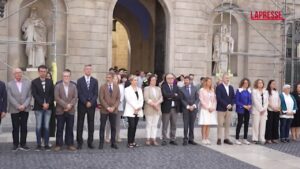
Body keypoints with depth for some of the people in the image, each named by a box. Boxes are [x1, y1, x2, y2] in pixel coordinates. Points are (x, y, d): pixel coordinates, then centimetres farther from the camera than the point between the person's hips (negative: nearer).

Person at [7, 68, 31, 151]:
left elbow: (29, 96, 1)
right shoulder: (10, 84, 1)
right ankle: (16, 144, 13)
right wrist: (18, 106, -13)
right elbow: (10, 97, -5)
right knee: (15, 128, 4)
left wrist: (24, 105, -12)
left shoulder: (28, 83, 4)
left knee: (24, 127, 4)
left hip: (25, 109, 1)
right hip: (14, 110, -1)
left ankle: (23, 144, 12)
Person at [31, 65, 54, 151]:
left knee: (46, 126, 3)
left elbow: (52, 94, 5)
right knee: (39, 126, 1)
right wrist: (42, 104, -13)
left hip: (48, 107, 2)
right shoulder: (34, 82, 1)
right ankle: (39, 145, 8)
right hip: (38, 107, -2)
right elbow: (35, 95, -6)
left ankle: (46, 144, 8)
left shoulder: (50, 82, 9)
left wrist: (48, 103, -8)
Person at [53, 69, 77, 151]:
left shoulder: (73, 86, 7)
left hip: (71, 111, 2)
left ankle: (70, 144, 13)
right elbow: (57, 98, -9)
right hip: (60, 111, -1)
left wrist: (70, 105, -16)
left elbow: (75, 98, 0)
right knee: (60, 129, 3)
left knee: (70, 129, 6)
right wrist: (66, 105, -16)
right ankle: (58, 144, 10)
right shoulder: (58, 86, 1)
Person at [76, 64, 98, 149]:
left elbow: (96, 94, 2)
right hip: (82, 105, -1)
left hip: (92, 105, 2)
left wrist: (91, 102, -11)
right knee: (80, 124, 1)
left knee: (91, 124, 4)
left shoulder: (95, 81, 8)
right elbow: (79, 94, -4)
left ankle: (90, 142, 11)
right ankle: (79, 142, 8)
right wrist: (85, 102, -13)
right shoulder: (80, 80, 3)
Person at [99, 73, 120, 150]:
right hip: (104, 110, -2)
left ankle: (113, 143, 15)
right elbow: (101, 98, -7)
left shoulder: (116, 87, 6)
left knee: (113, 127, 7)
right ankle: (101, 143, 9)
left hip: (114, 110, 2)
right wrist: (107, 107, -14)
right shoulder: (103, 87, -1)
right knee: (102, 127, 2)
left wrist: (114, 107, -9)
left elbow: (118, 98, 4)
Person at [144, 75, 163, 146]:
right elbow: (146, 98, -9)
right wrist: (153, 104, -15)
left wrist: (157, 103, -11)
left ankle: (153, 139, 6)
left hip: (157, 109, 4)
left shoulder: (158, 88, 16)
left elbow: (161, 98, 6)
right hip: (149, 109, -4)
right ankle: (148, 139, 3)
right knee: (149, 124, -2)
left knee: (155, 125, 3)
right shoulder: (146, 88, 2)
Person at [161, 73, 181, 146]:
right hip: (166, 108, -5)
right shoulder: (163, 86, -2)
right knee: (165, 125, 1)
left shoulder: (176, 87, 13)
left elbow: (178, 97, 0)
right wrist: (174, 95, -9)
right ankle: (164, 140, 8)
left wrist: (171, 97, -11)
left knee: (174, 125, 9)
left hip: (175, 108, 5)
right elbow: (165, 95, -19)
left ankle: (172, 139, 17)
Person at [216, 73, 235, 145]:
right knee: (220, 124, -2)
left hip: (229, 109, 5)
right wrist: (226, 105, -16)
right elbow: (219, 98, -12)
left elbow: (233, 98, 13)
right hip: (221, 109, -5)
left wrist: (231, 105, -5)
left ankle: (226, 139, 12)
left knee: (228, 125, 7)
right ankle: (219, 139, 3)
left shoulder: (231, 87, 15)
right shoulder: (219, 87, -4)